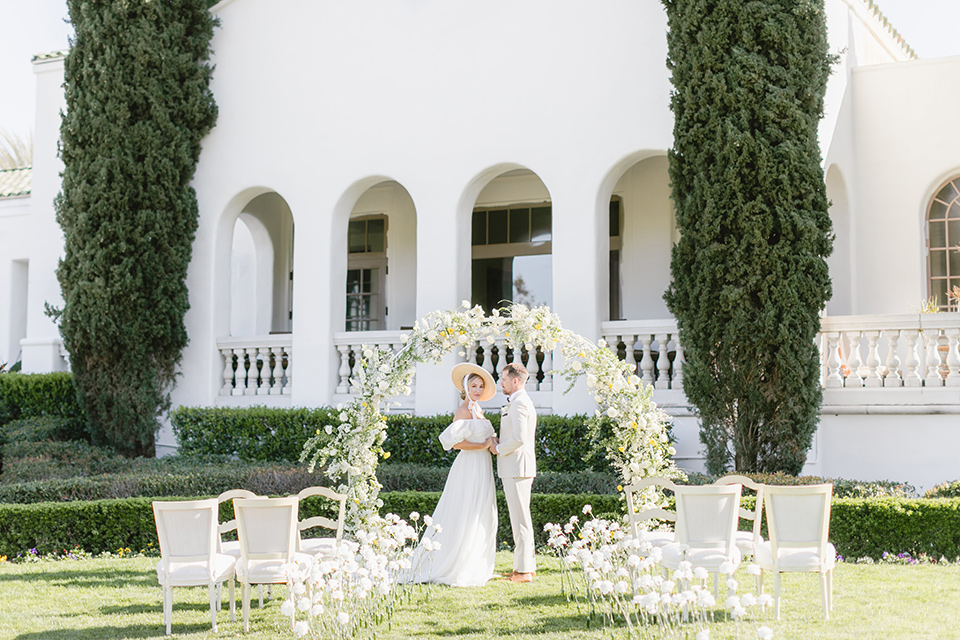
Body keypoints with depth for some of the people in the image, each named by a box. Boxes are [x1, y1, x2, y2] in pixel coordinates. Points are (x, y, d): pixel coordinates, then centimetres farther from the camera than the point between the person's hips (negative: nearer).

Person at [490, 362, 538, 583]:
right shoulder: (519, 402, 20)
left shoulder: (519, 403, -14)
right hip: (515, 468, 11)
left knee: (520, 519, -7)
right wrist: (499, 443, 10)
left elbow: (519, 438, -24)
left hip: (517, 467, -11)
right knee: (520, 518, 14)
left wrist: (499, 448, -10)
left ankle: (524, 570, -3)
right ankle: (527, 565, 20)